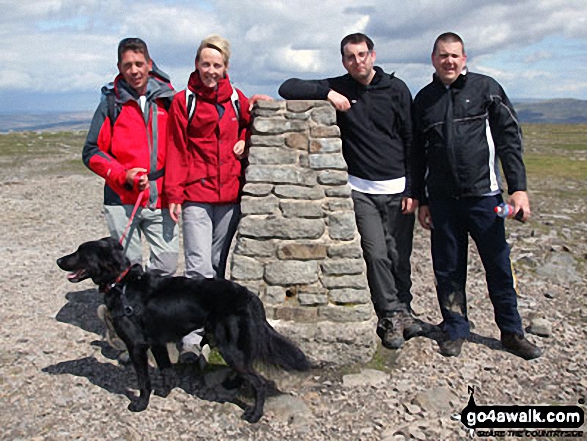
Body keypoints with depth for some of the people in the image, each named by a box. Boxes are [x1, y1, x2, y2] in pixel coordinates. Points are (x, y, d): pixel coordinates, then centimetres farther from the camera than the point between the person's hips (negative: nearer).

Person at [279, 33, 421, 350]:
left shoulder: (396, 89, 4)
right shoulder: (338, 88, 3)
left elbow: (411, 141, 4)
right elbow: (288, 88, -2)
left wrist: (412, 189, -1)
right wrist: (327, 93, -15)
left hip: (398, 188, 1)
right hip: (361, 189, -1)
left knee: (400, 256, 6)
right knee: (376, 253, -8)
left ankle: (403, 310, 25)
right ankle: (391, 316, 7)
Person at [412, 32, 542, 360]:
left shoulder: (485, 88, 3)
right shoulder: (423, 100, 10)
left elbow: (509, 138, 0)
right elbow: (417, 154, 14)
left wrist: (518, 188, -8)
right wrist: (422, 201, 11)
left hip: (484, 196, -2)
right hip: (442, 200, 2)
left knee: (499, 266, 5)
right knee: (448, 270, 7)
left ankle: (512, 332, 22)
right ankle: (456, 330, 23)